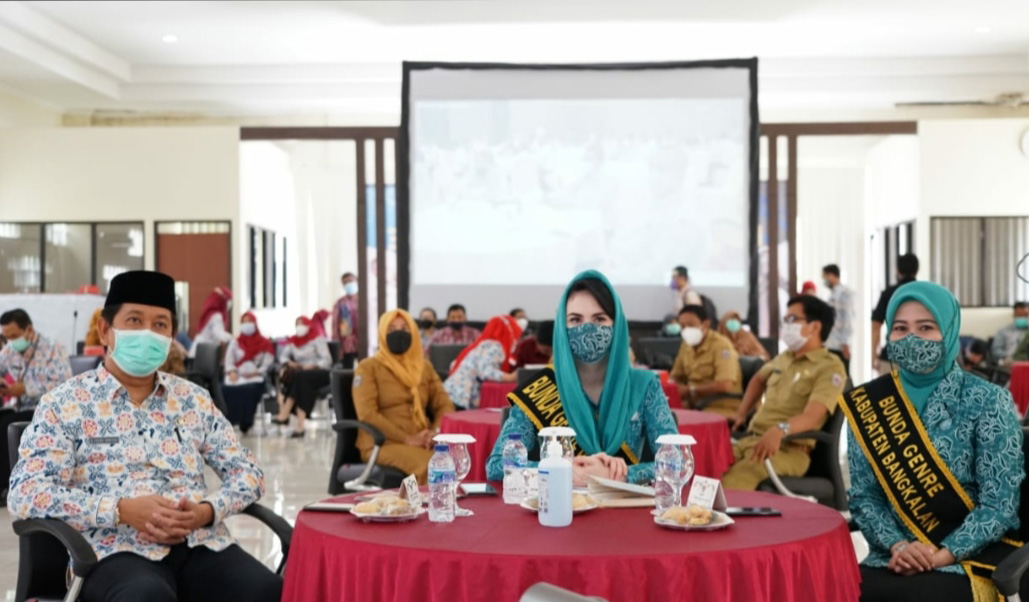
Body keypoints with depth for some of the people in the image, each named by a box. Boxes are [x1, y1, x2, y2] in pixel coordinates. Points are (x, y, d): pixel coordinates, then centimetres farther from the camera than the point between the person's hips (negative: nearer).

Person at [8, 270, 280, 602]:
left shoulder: (194, 399, 17)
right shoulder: (63, 404, 5)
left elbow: (247, 471, 16)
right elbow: (26, 493, -6)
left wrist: (207, 510, -6)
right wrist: (122, 510, -17)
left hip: (202, 544, 4)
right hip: (117, 551, -4)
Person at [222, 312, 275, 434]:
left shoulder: (265, 344, 17)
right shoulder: (235, 342, 25)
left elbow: (268, 362, 4)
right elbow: (229, 359, 11)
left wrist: (256, 372, -14)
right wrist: (232, 372, -11)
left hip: (255, 377, -2)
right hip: (237, 376, 2)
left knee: (249, 389, -38)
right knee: (226, 388, -34)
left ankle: (245, 423, -34)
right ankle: (227, 422, -33)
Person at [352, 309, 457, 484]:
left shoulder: (424, 367, 18)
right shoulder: (368, 368, 3)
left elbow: (444, 405, 14)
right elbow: (367, 414, -8)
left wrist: (435, 432, -8)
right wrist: (406, 439, -14)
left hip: (422, 442, 5)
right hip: (382, 443, -5)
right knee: (429, 464, -35)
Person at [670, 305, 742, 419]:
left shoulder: (721, 345, -12)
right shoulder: (686, 345, 10)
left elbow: (725, 386, -23)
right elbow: (675, 378, 17)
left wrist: (691, 390, -16)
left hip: (721, 409, -7)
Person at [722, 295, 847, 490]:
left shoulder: (830, 367, -5)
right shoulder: (784, 358, 20)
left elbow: (811, 417, -21)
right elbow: (758, 379, 42)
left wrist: (780, 430, -41)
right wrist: (741, 413, 27)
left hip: (789, 450, -7)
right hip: (751, 439, 7)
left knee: (732, 482, -36)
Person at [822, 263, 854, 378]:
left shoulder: (844, 293, -10)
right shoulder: (832, 293, 15)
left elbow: (847, 319, -14)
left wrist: (845, 344, -16)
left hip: (840, 346, -8)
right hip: (830, 345, 8)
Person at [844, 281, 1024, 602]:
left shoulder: (987, 402, -4)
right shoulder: (867, 404, 4)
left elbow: (999, 504, -7)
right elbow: (863, 496, 4)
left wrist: (941, 556, -16)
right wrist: (897, 546, -13)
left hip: (971, 557, -2)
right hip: (894, 558, 3)